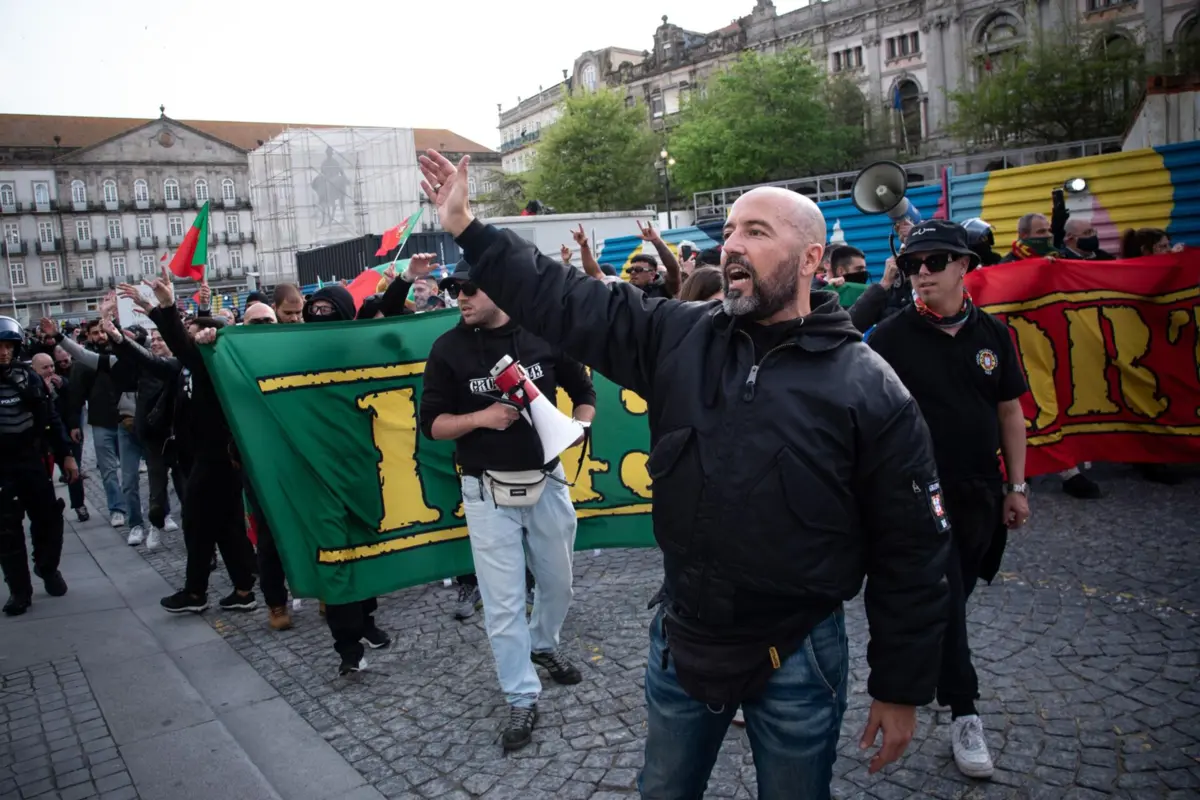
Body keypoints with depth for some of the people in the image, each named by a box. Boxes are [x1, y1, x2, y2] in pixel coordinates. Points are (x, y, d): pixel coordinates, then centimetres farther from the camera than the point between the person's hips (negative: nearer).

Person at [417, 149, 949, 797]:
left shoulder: (871, 389, -13)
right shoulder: (678, 337, -4)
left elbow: (912, 554, -9)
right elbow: (564, 303, -2)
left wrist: (901, 690, -4)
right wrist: (465, 228, -6)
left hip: (799, 659, -3)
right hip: (680, 639, 4)